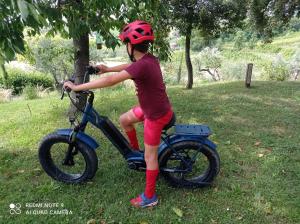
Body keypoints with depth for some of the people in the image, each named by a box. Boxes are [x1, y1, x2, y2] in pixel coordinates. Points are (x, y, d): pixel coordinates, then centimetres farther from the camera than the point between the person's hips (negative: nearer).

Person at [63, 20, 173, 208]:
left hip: (156, 115, -8)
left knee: (150, 157, 4)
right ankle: (135, 150, 41)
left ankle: (150, 197, 23)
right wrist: (108, 68, 29)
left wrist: (77, 87, -22)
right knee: (124, 120, 21)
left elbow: (110, 81, -31)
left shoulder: (142, 65, -29)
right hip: (154, 106, 9)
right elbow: (129, 66, 19)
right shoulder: (150, 59, 0)